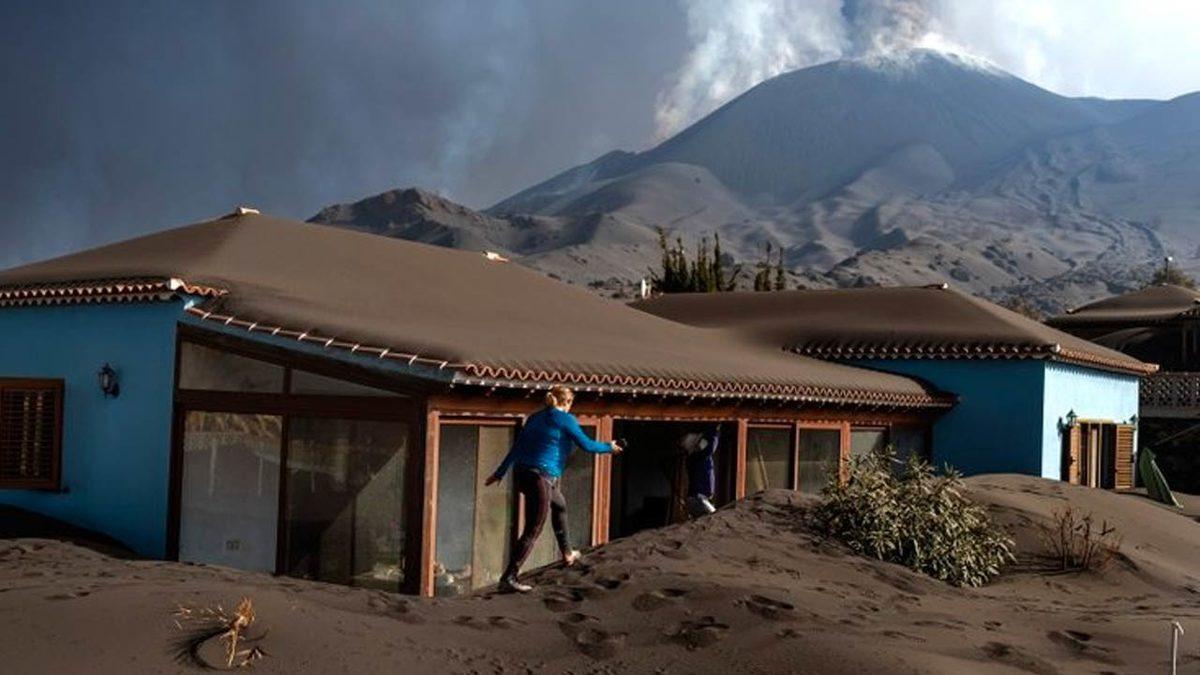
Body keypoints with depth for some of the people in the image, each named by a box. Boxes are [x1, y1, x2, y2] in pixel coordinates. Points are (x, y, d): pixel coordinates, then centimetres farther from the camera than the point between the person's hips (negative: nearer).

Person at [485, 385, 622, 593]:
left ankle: (567, 553, 42)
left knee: (559, 504, 31)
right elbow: (587, 445, -1)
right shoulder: (566, 419, -4)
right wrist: (609, 447, 16)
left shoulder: (535, 417, 15)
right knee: (532, 531, -4)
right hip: (541, 477, -8)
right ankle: (508, 578, -10)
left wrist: (499, 473, 17)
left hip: (521, 474, 9)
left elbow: (516, 448, 14)